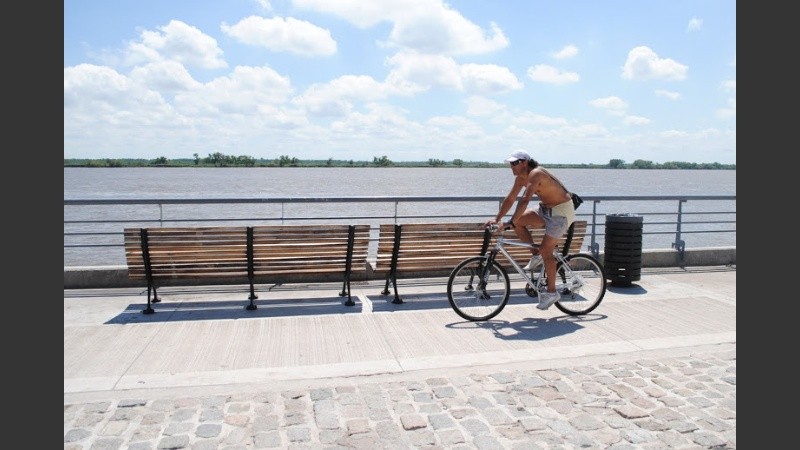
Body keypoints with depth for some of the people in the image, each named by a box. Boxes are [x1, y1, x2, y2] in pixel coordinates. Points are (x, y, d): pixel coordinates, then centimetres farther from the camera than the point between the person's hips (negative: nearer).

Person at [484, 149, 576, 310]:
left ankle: (552, 292, -2)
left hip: (561, 212, -9)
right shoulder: (521, 177, 0)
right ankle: (535, 255, 6)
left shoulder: (535, 174, -27)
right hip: (546, 209, 9)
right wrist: (497, 219, -2)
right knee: (518, 221, -8)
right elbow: (510, 199, 4)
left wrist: (510, 223, -40)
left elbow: (524, 200, -36)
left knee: (546, 250, -13)